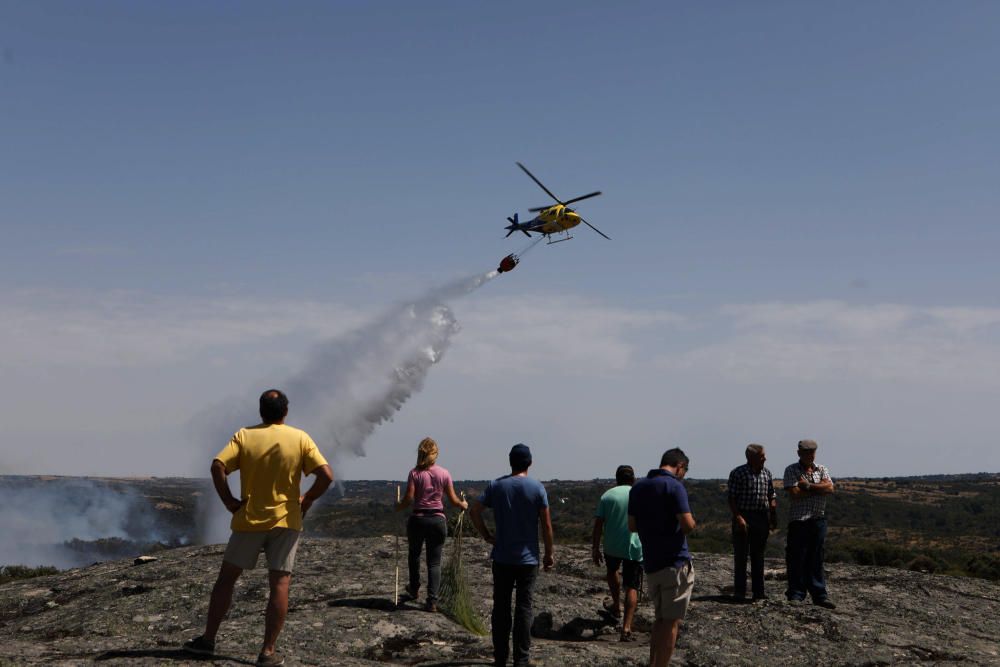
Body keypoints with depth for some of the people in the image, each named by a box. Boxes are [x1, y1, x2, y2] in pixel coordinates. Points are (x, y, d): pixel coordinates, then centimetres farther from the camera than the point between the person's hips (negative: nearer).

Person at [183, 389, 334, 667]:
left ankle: (208, 639, 20)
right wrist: (307, 500, 2)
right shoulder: (301, 438, -2)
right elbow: (326, 475, -11)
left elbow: (217, 467, -15)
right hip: (286, 520, 0)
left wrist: (229, 501, -6)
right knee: (280, 584, 2)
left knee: (226, 578, 14)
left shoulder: (244, 436, -2)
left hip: (249, 520, 1)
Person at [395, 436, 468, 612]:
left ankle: (414, 590, 40)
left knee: (414, 555, 25)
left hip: (417, 519, 0)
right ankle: (432, 600, -2)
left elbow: (408, 499, -12)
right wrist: (463, 504, 19)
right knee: (434, 562, 6)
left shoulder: (415, 473, -8)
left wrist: (398, 506, 8)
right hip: (438, 520, 0)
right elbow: (453, 500, -1)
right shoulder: (444, 474, -3)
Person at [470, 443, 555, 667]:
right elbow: (546, 524, -6)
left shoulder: (496, 486, 1)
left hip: (502, 557, 2)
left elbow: (474, 511, -4)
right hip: (528, 558, -2)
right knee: (524, 607, 2)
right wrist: (550, 553, 2)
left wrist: (486, 536, 5)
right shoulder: (537, 488, -5)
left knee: (501, 607, 9)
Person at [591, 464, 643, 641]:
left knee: (612, 570, 32)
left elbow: (598, 525, -1)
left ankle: (616, 605, 44)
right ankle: (626, 628, -4)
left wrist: (595, 549, 5)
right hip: (635, 548, -1)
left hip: (612, 547, 1)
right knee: (632, 588, 3)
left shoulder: (607, 495, 3)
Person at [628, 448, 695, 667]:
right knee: (672, 622, 0)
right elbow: (688, 525, -18)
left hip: (650, 563, 7)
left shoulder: (638, 487, 9)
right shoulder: (674, 486, -13)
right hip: (675, 562, -7)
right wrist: (690, 521, 2)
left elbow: (632, 526, 13)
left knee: (660, 618, 18)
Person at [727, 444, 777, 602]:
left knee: (758, 556, 10)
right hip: (743, 518, -5)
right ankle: (739, 592, 5)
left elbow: (772, 497, 14)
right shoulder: (738, 473, -7)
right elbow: (731, 498, -9)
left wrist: (774, 517, 5)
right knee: (741, 556, 0)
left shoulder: (766, 473, 8)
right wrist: (738, 517, -17)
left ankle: (759, 591, 16)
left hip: (761, 518, 5)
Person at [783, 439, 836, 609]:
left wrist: (808, 486, -10)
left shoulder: (821, 469, 13)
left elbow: (830, 488, -4)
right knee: (797, 559, -2)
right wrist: (818, 489, -6)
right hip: (798, 520, -4)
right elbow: (794, 493, -13)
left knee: (816, 560, 7)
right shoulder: (791, 470, 0)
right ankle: (796, 595, 5)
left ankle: (820, 595, 11)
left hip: (819, 519, 4)